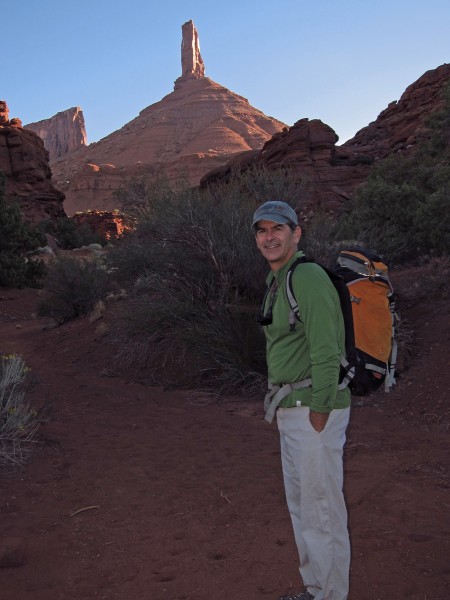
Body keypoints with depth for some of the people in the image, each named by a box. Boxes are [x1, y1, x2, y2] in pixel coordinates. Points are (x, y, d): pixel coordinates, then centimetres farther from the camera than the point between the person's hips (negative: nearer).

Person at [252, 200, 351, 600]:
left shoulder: (308, 276, -17)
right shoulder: (278, 283, 13)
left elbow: (326, 353, -22)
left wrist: (317, 420, -20)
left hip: (315, 411, -10)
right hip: (292, 412, 10)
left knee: (322, 510, 2)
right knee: (300, 505, 19)